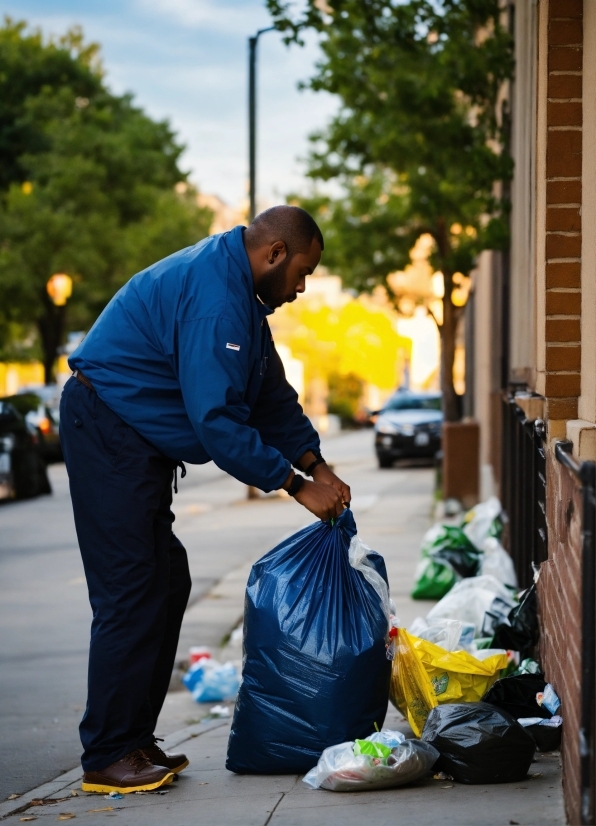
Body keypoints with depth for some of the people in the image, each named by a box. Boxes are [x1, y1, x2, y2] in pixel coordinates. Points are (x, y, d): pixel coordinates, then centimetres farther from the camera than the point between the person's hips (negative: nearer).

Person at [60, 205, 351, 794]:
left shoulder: (239, 290, 13)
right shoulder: (213, 296, -22)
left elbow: (271, 393, 15)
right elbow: (216, 419, -26)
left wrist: (316, 463, 3)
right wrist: (296, 484, -21)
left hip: (138, 441, 11)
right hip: (107, 431, -11)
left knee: (166, 584, 10)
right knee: (130, 590, -11)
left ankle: (134, 740, 15)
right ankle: (107, 758, -7)